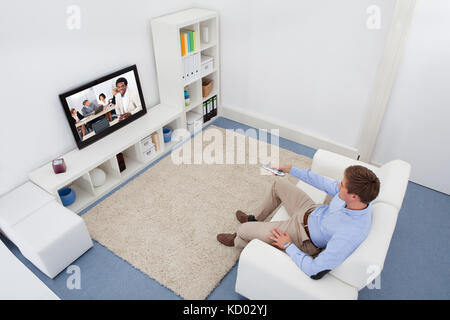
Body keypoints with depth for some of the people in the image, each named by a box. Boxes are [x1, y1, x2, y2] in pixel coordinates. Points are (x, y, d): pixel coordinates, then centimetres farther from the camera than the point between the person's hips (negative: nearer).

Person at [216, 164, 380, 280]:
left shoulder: (350, 235, -41)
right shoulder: (359, 193, -22)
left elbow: (315, 272, -34)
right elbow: (324, 183, -5)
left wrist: (287, 245, -21)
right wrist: (288, 169, 0)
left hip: (303, 236, -7)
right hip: (311, 210, 7)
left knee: (244, 229, 0)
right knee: (279, 183, 19)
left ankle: (238, 241, 42)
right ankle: (255, 219, 44)